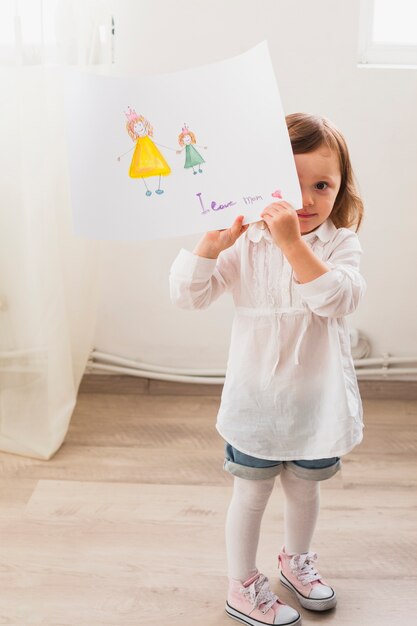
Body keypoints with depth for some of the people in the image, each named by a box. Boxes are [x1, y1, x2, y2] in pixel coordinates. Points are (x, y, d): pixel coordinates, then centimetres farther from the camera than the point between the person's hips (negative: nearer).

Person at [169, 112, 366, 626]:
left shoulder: (340, 243, -9)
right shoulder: (244, 245, -10)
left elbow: (339, 299, -28)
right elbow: (187, 295, -14)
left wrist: (292, 243, -37)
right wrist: (210, 243, -30)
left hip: (316, 400, 2)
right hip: (257, 397, -1)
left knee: (304, 487, 21)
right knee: (251, 493, 12)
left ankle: (296, 560, 48)